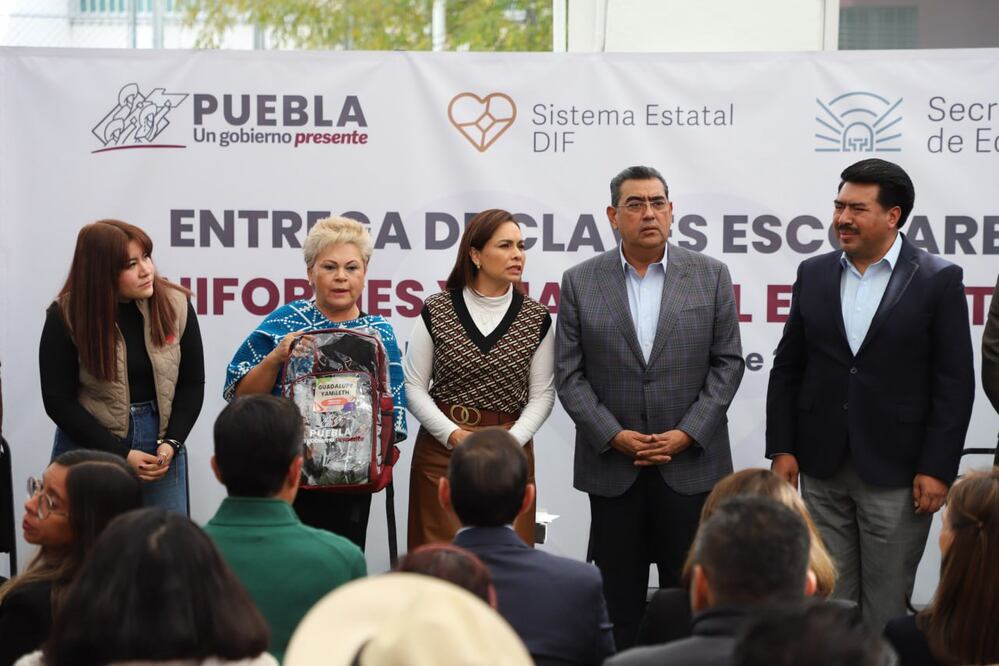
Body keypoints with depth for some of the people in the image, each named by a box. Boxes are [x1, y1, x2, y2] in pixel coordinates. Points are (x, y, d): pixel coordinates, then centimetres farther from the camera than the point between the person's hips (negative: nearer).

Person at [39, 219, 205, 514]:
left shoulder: (175, 305, -3)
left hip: (160, 447, 2)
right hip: (89, 450, -2)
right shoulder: (66, 317, -10)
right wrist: (121, 454, -14)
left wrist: (171, 443, -10)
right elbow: (59, 401, -9)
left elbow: (192, 383, 4)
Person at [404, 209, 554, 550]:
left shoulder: (536, 318, 4)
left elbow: (542, 394, 5)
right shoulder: (436, 312, 0)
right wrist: (454, 435, -12)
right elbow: (414, 387, 1)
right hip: (442, 446, -1)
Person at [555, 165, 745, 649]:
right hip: (611, 466, 0)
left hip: (690, 463, 0)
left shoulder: (710, 276, 3)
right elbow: (570, 374, 1)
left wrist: (686, 434, -9)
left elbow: (727, 362, 1)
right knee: (618, 596, 6)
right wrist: (613, 436, -10)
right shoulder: (580, 282, 3)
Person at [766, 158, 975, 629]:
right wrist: (782, 449, 4)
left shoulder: (938, 280, -5)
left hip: (895, 472, -4)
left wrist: (937, 469, -10)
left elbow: (955, 383, -6)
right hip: (822, 467, 4)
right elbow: (787, 369, 10)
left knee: (885, 603, 3)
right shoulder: (814, 274, 7)